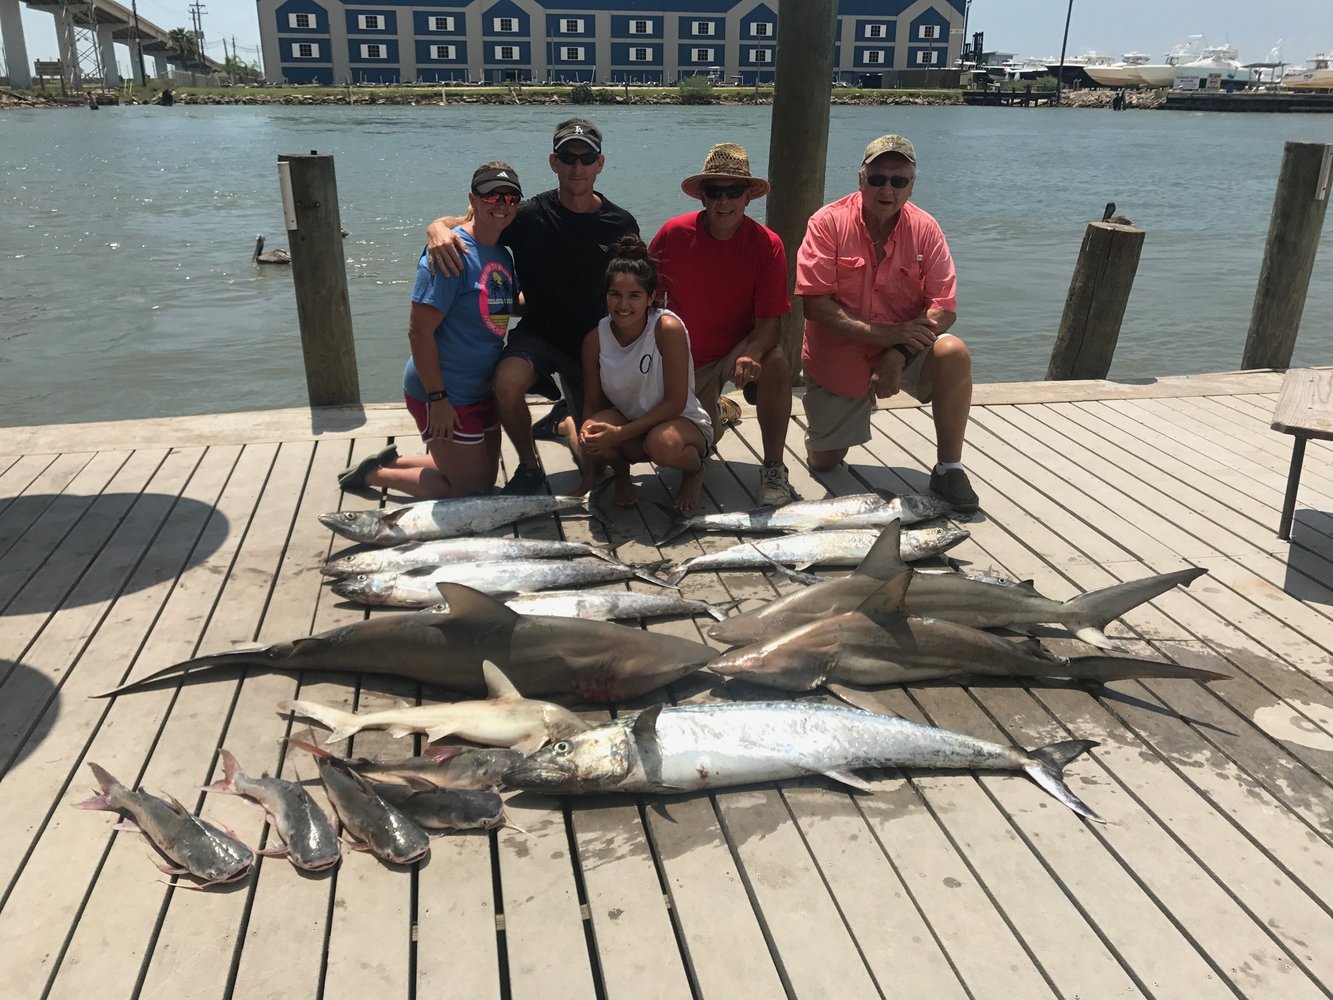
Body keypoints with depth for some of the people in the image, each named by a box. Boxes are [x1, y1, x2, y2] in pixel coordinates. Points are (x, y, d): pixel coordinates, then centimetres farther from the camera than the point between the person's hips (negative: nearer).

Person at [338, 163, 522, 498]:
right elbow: (419, 331, -23)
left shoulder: (503, 256, 5)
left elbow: (511, 306, 21)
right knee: (468, 488, 3)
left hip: (481, 390, 9)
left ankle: (393, 460, 32)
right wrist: (437, 399, -23)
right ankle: (372, 474, 19)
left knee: (486, 479, 21)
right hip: (444, 396, -9)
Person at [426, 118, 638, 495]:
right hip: (538, 332, -1)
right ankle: (529, 466, -6)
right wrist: (438, 227, -27)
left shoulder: (621, 225, -5)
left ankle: (566, 421, 36)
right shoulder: (530, 217, -10)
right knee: (507, 381, -35)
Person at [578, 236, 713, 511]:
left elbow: (676, 402, -21)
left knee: (662, 443, -38)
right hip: (626, 422, 3)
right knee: (591, 432, -30)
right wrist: (588, 477, -9)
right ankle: (621, 472, 8)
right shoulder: (595, 339, -11)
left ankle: (695, 470, 1)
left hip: (682, 422, -3)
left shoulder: (668, 328, -23)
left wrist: (621, 433, -30)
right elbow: (594, 407, -3)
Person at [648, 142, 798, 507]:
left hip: (739, 350, -1)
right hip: (685, 358, 2)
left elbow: (770, 322, -21)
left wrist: (750, 355, -42)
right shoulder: (673, 234, -13)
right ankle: (718, 411, 33)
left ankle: (773, 470, -22)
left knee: (776, 363, -35)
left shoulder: (766, 244, -15)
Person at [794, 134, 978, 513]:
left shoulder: (924, 229, -9)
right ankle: (838, 427, 41)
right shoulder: (828, 223, -15)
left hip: (907, 348, 1)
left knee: (954, 354, -31)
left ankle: (948, 470, -15)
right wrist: (883, 334, -28)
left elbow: (944, 309, -13)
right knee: (823, 461, 2)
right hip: (838, 360, 0)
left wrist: (898, 353, -29)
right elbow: (814, 304, -21)